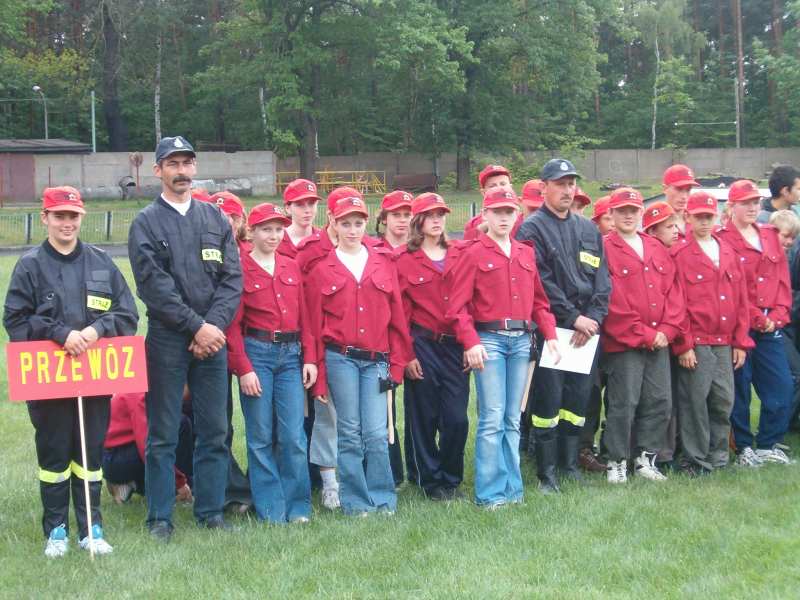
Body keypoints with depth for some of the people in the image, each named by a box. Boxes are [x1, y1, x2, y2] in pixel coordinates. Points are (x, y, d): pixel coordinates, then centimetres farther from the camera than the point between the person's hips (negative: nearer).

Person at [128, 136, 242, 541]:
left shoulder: (215, 218, 12)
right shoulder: (146, 223, 1)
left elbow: (233, 279, 5)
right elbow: (154, 285, -9)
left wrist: (215, 324, -9)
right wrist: (195, 326, -14)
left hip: (212, 338, 3)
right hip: (167, 340, -3)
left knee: (214, 430, 7)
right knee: (163, 434, 2)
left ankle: (211, 511, 18)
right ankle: (160, 518, 10)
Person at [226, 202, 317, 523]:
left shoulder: (291, 268, 11)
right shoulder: (240, 269, -3)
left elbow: (304, 317, 12)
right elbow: (233, 325, -6)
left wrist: (310, 358, 4)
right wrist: (244, 368, -11)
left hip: (291, 355, 4)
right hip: (257, 353, -4)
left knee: (294, 435, 1)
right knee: (261, 437, 2)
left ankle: (297, 507, 12)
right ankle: (271, 509, 11)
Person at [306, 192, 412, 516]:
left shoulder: (384, 263, 8)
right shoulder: (322, 270, 4)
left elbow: (396, 317, 8)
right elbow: (315, 325, 4)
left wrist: (397, 364, 3)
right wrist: (319, 378, 1)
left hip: (376, 361, 1)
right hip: (340, 359, -1)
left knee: (377, 434, -2)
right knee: (349, 434, 2)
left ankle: (382, 499, 10)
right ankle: (356, 502, 11)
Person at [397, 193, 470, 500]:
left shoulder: (458, 255, 9)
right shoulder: (404, 261, 1)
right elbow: (400, 313, -2)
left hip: (455, 346, 2)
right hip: (422, 346, -2)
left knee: (457, 418, -1)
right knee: (423, 417, 4)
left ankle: (451, 480, 17)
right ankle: (430, 481, 19)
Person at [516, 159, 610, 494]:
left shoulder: (589, 230, 16)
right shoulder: (532, 229, -2)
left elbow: (602, 279, 11)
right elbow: (541, 282, -11)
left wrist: (593, 317, -5)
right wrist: (572, 317, -14)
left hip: (586, 329, 5)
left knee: (578, 399, 9)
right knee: (549, 400, -5)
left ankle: (570, 465, 20)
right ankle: (546, 475, 2)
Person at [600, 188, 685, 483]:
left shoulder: (657, 248, 14)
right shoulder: (604, 249, -6)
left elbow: (673, 291, 10)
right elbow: (612, 301, -12)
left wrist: (666, 330, -4)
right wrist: (643, 335, -11)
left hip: (659, 342, 6)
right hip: (623, 344, -6)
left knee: (660, 403, 8)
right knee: (623, 404, -3)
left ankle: (645, 459, 21)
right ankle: (617, 463, 10)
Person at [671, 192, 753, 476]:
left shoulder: (728, 252, 14)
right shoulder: (680, 253, -3)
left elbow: (741, 299, 14)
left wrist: (741, 342, 8)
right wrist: (683, 345, -10)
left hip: (724, 344, 5)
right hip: (695, 345, -5)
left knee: (724, 402, 8)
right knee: (694, 402, -2)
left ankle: (718, 457, 21)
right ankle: (694, 460, 7)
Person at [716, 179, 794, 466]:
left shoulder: (770, 236, 14)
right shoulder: (722, 239, -6)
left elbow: (783, 279, 11)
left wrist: (778, 315, -3)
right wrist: (758, 319, -11)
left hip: (771, 326, 6)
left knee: (782, 387, 5)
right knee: (740, 388, 1)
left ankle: (767, 444, 19)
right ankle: (744, 448, 13)